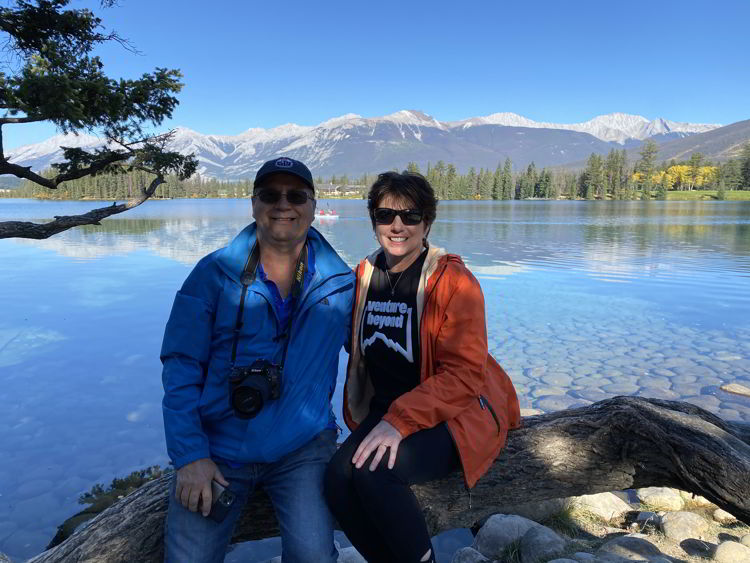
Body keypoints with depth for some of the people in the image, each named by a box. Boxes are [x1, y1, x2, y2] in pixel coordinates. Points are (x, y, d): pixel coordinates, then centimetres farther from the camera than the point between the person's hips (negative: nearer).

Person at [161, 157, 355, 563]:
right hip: (217, 448, 1)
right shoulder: (214, 274, -4)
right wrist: (190, 455, -10)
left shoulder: (341, 285, -2)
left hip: (302, 448, 0)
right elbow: (180, 367, -3)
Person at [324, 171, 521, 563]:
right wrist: (359, 421, 11)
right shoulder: (364, 275, 6)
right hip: (386, 412, 6)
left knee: (371, 470, -29)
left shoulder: (454, 281, -13)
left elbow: (465, 373, -17)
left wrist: (400, 421, -26)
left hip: (457, 415, -5)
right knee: (338, 478, -20)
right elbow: (360, 353, 17)